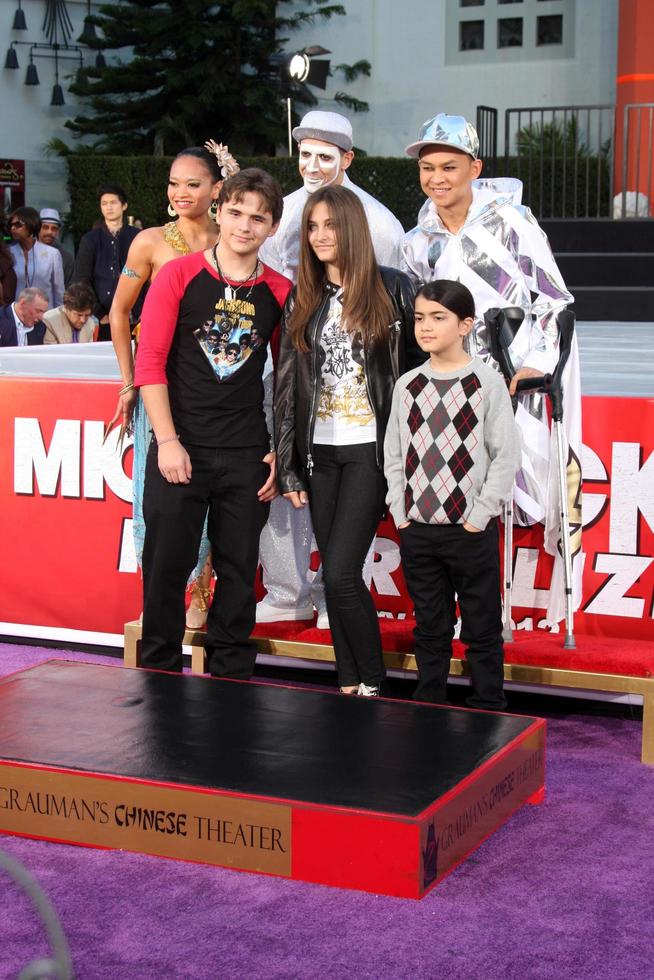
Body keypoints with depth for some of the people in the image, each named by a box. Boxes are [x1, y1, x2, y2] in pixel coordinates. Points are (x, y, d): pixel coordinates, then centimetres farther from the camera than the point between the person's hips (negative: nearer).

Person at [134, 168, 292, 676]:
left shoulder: (280, 292, 5)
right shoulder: (178, 275, -3)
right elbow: (150, 362, -6)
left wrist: (281, 449, 2)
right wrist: (167, 441, -12)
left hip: (248, 457, 2)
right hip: (180, 450, -2)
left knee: (239, 571, 10)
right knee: (167, 566, 3)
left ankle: (231, 682, 23)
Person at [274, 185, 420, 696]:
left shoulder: (392, 288, -1)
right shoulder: (303, 300, 10)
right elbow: (287, 385, 9)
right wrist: (288, 467, 4)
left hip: (371, 450, -4)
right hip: (320, 452, 5)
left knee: (341, 572, -13)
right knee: (335, 576, 7)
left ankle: (373, 684, 4)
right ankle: (349, 685, 17)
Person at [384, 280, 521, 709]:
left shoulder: (487, 382, -6)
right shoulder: (407, 385, 6)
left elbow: (507, 456, -7)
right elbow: (394, 456, 11)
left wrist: (479, 516, -11)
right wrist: (401, 511, 2)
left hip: (472, 530, -4)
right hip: (417, 529, 4)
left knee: (482, 630, 5)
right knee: (430, 629, 14)